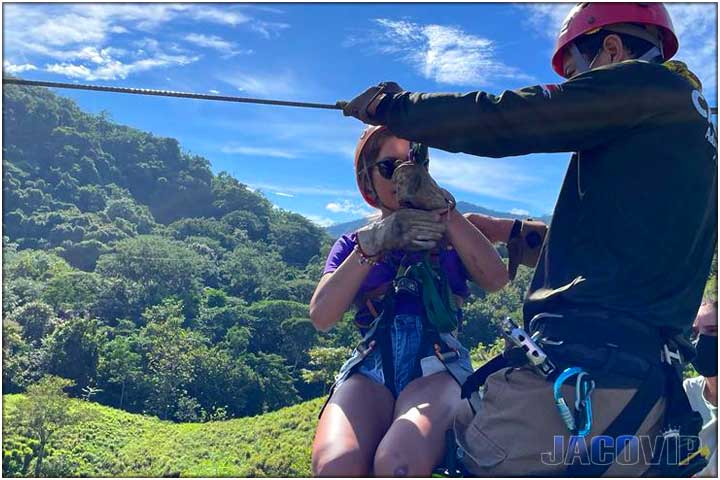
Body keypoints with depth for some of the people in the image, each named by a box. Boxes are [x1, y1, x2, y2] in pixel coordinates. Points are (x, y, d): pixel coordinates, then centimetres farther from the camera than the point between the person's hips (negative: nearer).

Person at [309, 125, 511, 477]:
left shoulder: (451, 235, 18)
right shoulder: (352, 245, 19)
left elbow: (495, 279, -4)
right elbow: (321, 317, 0)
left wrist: (442, 208, -11)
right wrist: (374, 244, -12)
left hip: (437, 366, -1)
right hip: (370, 370, 1)